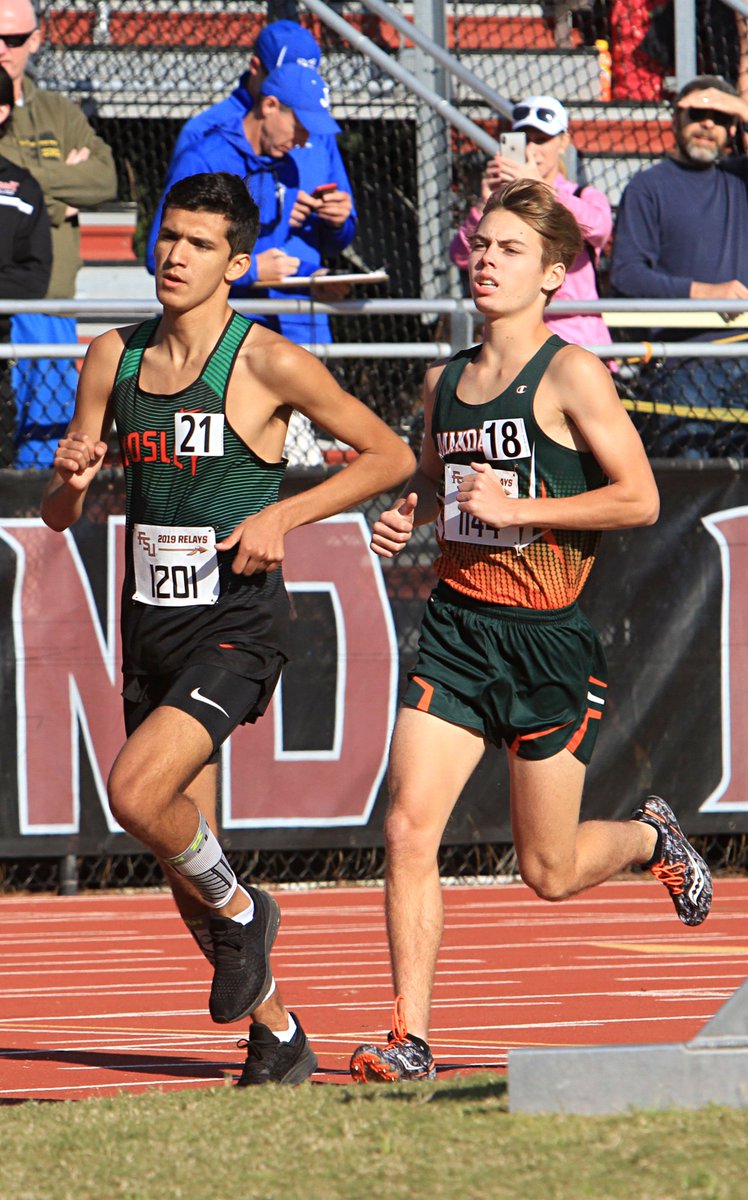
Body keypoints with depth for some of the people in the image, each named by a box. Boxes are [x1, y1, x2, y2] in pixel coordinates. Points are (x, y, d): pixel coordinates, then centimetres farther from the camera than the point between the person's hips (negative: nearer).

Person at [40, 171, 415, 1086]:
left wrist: (283, 515, -14)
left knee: (136, 792, -26)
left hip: (235, 627, -6)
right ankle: (276, 1038, 28)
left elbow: (390, 456, -3)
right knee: (187, 873, 9)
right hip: (151, 629, 6)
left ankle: (240, 911, 2)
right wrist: (69, 478, -12)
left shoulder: (267, 363, -9)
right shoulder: (113, 358, 6)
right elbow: (59, 517, 12)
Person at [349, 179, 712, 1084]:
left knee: (549, 873, 5)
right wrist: (405, 516, 6)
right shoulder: (443, 381, 10)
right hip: (457, 627, 5)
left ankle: (652, 838, 39)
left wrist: (517, 508, -17)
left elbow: (640, 499, -12)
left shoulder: (570, 376, -9)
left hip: (548, 636, -5)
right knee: (409, 829, -12)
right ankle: (410, 1040, -7)